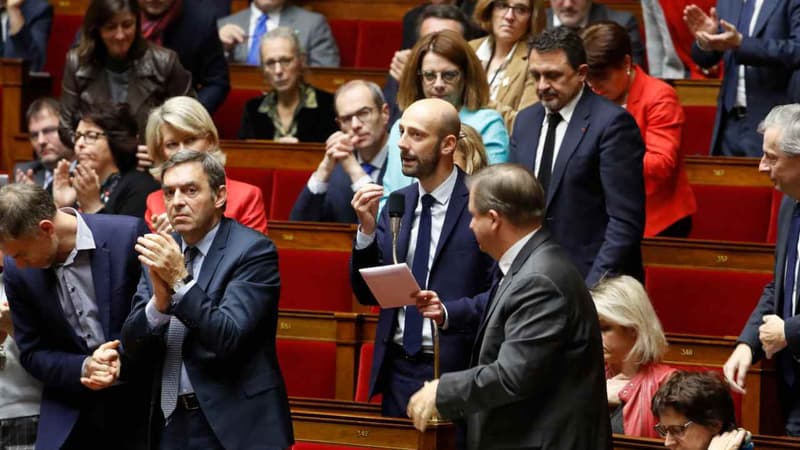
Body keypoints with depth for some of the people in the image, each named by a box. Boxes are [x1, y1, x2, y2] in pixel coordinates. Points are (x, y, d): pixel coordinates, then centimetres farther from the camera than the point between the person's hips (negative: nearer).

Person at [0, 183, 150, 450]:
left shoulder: (127, 236, -14)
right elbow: (32, 352, 2)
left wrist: (124, 360, -18)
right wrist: (82, 368, -15)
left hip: (137, 401, -2)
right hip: (70, 413, 2)